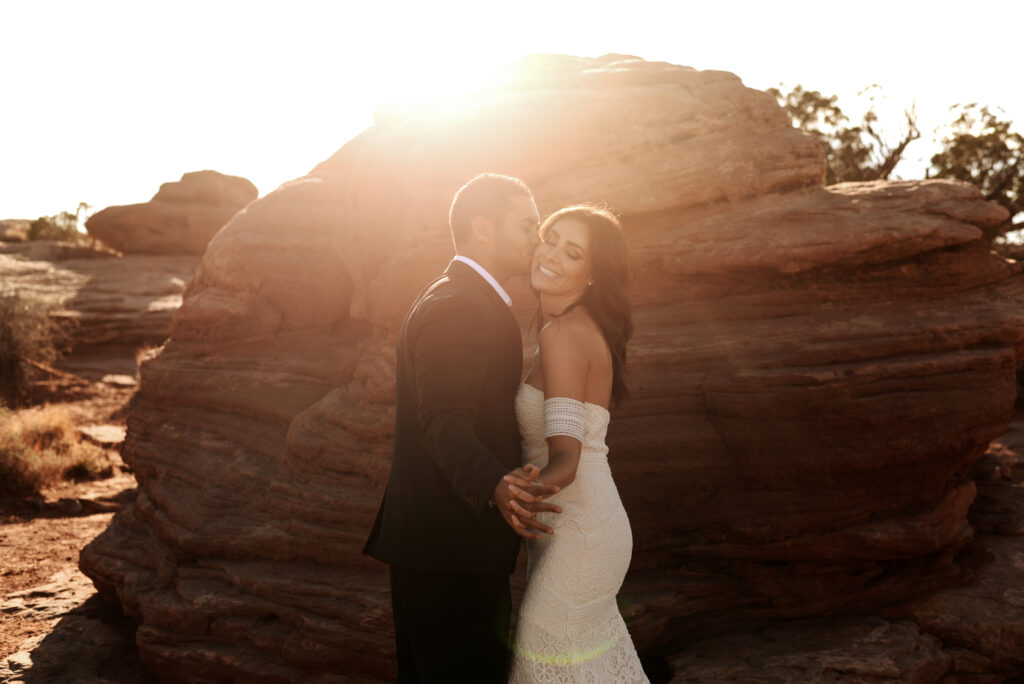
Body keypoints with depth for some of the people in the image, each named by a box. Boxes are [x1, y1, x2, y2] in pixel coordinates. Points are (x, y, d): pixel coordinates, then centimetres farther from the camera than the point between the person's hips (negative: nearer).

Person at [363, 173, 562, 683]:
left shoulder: (458, 301, 18)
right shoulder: (455, 307, -17)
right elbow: (445, 422, -30)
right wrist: (495, 488, -46)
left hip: (431, 543, 11)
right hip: (450, 548, -11)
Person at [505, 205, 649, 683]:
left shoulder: (562, 333, -20)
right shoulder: (585, 329, 9)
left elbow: (565, 459, -27)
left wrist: (528, 491, -45)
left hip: (577, 538, -10)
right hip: (583, 529, 10)